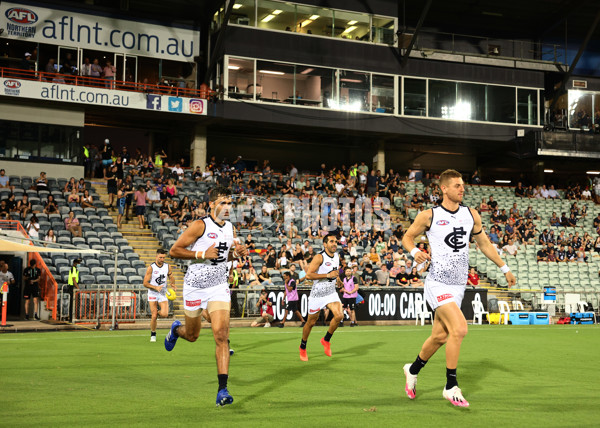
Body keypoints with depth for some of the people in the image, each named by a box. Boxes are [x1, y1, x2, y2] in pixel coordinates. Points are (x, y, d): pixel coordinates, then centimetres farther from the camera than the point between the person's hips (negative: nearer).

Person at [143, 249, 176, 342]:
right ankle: (153, 335, 14)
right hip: (152, 294, -2)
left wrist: (173, 284, -4)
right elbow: (145, 283, -8)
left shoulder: (167, 266, 2)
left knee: (164, 314, -16)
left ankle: (157, 312, 21)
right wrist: (156, 287, -22)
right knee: (154, 316, -7)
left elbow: (171, 277, 18)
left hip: (163, 294, 2)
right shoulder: (151, 268, -9)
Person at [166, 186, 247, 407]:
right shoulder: (200, 226, -13)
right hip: (195, 286, -3)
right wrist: (202, 254, -22)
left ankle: (222, 389, -12)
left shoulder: (230, 229, 5)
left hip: (219, 287, 3)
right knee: (192, 335, 14)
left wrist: (236, 254, 0)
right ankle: (176, 329, 53)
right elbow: (174, 250, -13)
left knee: (221, 335, -13)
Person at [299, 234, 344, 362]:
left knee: (339, 315, -18)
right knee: (311, 322, 7)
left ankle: (326, 340, 6)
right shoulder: (319, 257, -16)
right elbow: (308, 275, -24)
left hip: (331, 293, 5)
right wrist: (328, 275, -25)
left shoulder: (337, 256, 7)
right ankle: (303, 347, 31)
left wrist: (337, 278, 10)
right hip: (317, 294, -5)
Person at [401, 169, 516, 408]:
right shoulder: (429, 216, -4)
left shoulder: (471, 215, 9)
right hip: (438, 283, -6)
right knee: (459, 328, -21)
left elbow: (484, 244, 19)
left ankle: (413, 370, 35)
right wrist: (415, 252, -15)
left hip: (458, 286, 6)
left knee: (439, 336, 9)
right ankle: (451, 388, -9)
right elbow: (407, 237, 7)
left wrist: (505, 269, 17)